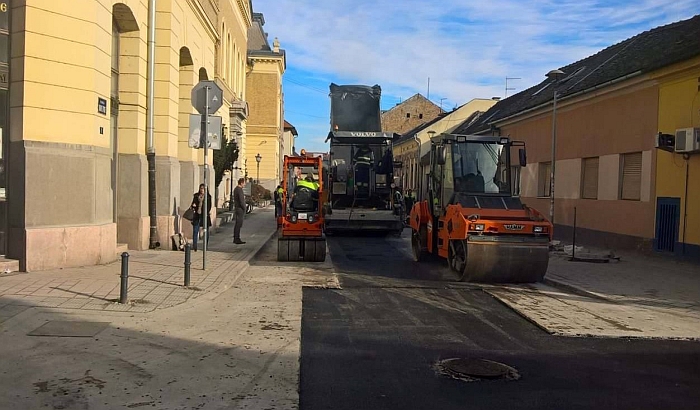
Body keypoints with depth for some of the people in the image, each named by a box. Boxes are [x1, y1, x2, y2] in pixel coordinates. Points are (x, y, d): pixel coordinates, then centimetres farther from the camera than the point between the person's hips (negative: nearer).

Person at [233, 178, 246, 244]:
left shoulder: (236, 189, 14)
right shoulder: (239, 190, -18)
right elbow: (241, 201, -20)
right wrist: (244, 209, -9)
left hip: (237, 208, 10)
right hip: (240, 209, -10)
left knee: (237, 224, 13)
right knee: (239, 224, -8)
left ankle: (235, 239, 18)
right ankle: (237, 239, -6)